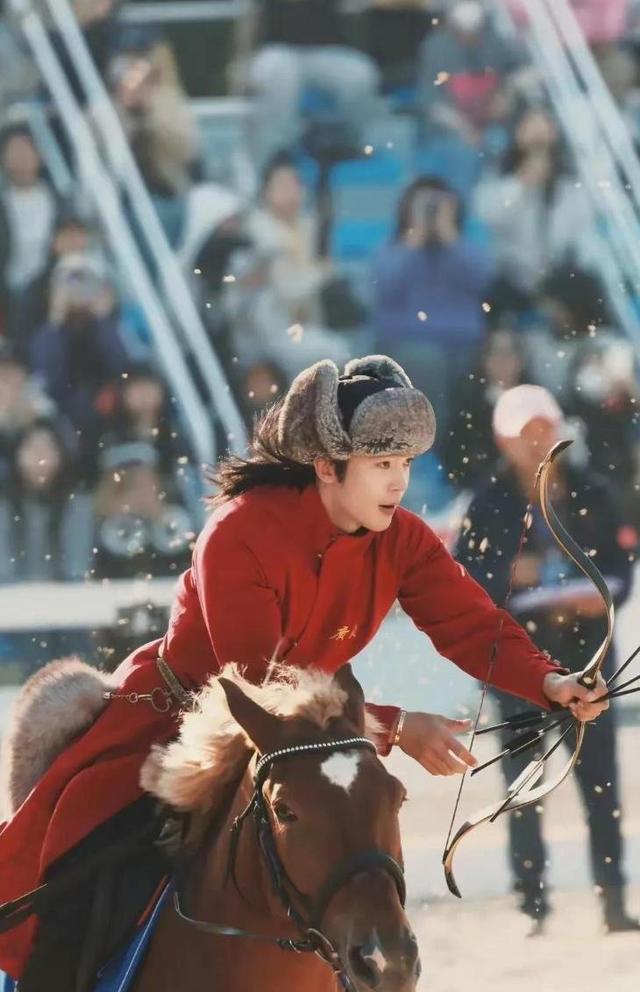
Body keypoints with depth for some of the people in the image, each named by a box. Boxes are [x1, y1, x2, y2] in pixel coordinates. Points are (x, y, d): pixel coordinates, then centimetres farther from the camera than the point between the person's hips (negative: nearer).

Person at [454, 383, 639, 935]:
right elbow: (464, 577, -2)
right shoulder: (491, 506, -1)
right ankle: (533, 905, 2)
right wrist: (510, 574, -18)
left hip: (585, 649, 2)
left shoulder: (590, 493, 4)